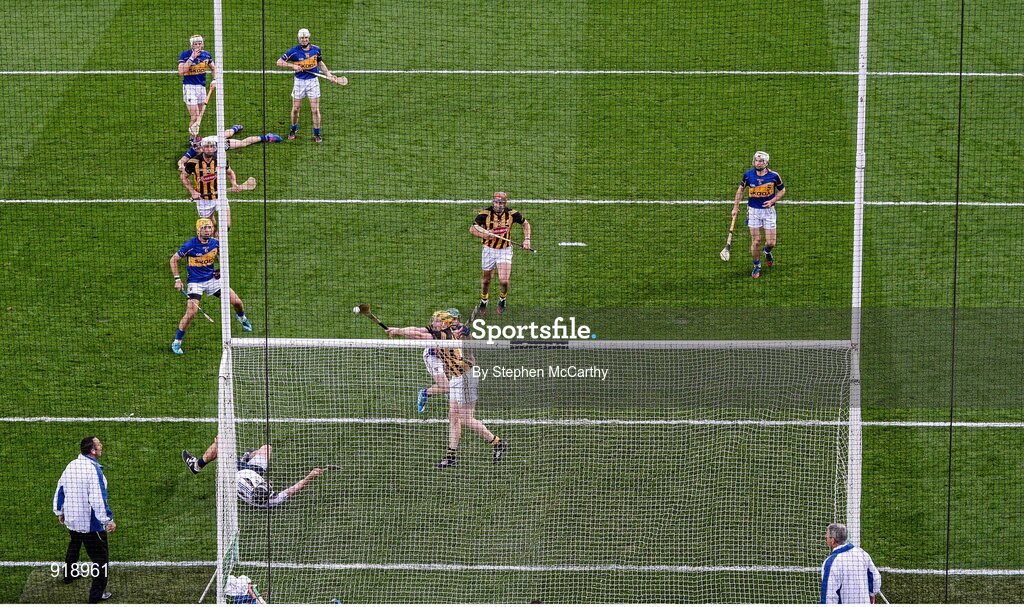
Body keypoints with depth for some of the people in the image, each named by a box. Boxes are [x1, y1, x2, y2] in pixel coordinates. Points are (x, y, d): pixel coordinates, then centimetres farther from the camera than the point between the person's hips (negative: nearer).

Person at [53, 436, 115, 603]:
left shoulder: (71, 465, 1)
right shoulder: (93, 469, -24)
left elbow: (60, 489, 10)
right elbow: (98, 499, -27)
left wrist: (60, 512, 24)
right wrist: (108, 520, -21)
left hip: (71, 519, 8)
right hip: (90, 522, -8)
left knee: (74, 546, 34)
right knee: (101, 557, 2)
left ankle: (68, 575, 54)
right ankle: (97, 594, 1)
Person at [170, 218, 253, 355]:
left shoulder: (215, 243, -7)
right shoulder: (190, 245, -20)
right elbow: (174, 259, -8)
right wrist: (177, 279, -13)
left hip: (212, 279, 4)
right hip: (195, 282, -4)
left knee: (237, 302, 4)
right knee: (191, 313, -20)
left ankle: (241, 317, 42)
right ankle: (176, 342, -4)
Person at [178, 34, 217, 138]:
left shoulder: (206, 55, 3)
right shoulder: (184, 55, -11)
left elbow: (213, 68, 21)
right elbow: (181, 72, -23)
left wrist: (215, 79, 3)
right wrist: (191, 58, -26)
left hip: (202, 86, 5)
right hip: (189, 87, -5)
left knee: (200, 114, 10)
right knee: (194, 116, -13)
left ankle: (195, 136, 22)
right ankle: (193, 138, -1)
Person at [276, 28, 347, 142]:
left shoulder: (316, 49, -2)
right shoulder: (294, 51, -11)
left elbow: (320, 62, 16)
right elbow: (279, 62, -8)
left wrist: (328, 73, 7)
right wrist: (293, 66, -19)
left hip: (313, 81, 1)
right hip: (299, 81, -1)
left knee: (315, 109, -2)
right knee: (295, 108, 8)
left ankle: (317, 133, 10)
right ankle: (293, 129, 32)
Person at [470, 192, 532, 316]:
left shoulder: (512, 214, -10)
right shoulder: (485, 214, -15)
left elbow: (525, 224, 7)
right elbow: (472, 229, -18)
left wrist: (526, 239, -5)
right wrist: (484, 234, -37)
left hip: (505, 250, 0)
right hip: (489, 250, 0)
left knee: (504, 280, -13)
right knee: (486, 279, 13)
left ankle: (502, 300, 18)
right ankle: (483, 304, 37)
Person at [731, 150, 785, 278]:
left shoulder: (774, 176, -9)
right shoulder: (748, 175, -6)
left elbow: (782, 190, 5)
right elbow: (741, 189, 10)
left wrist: (772, 201, -11)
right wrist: (736, 207, 7)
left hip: (768, 210, 0)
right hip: (753, 211, 0)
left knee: (771, 242, 0)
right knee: (756, 241, -3)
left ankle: (767, 251, 37)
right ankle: (756, 266, 16)